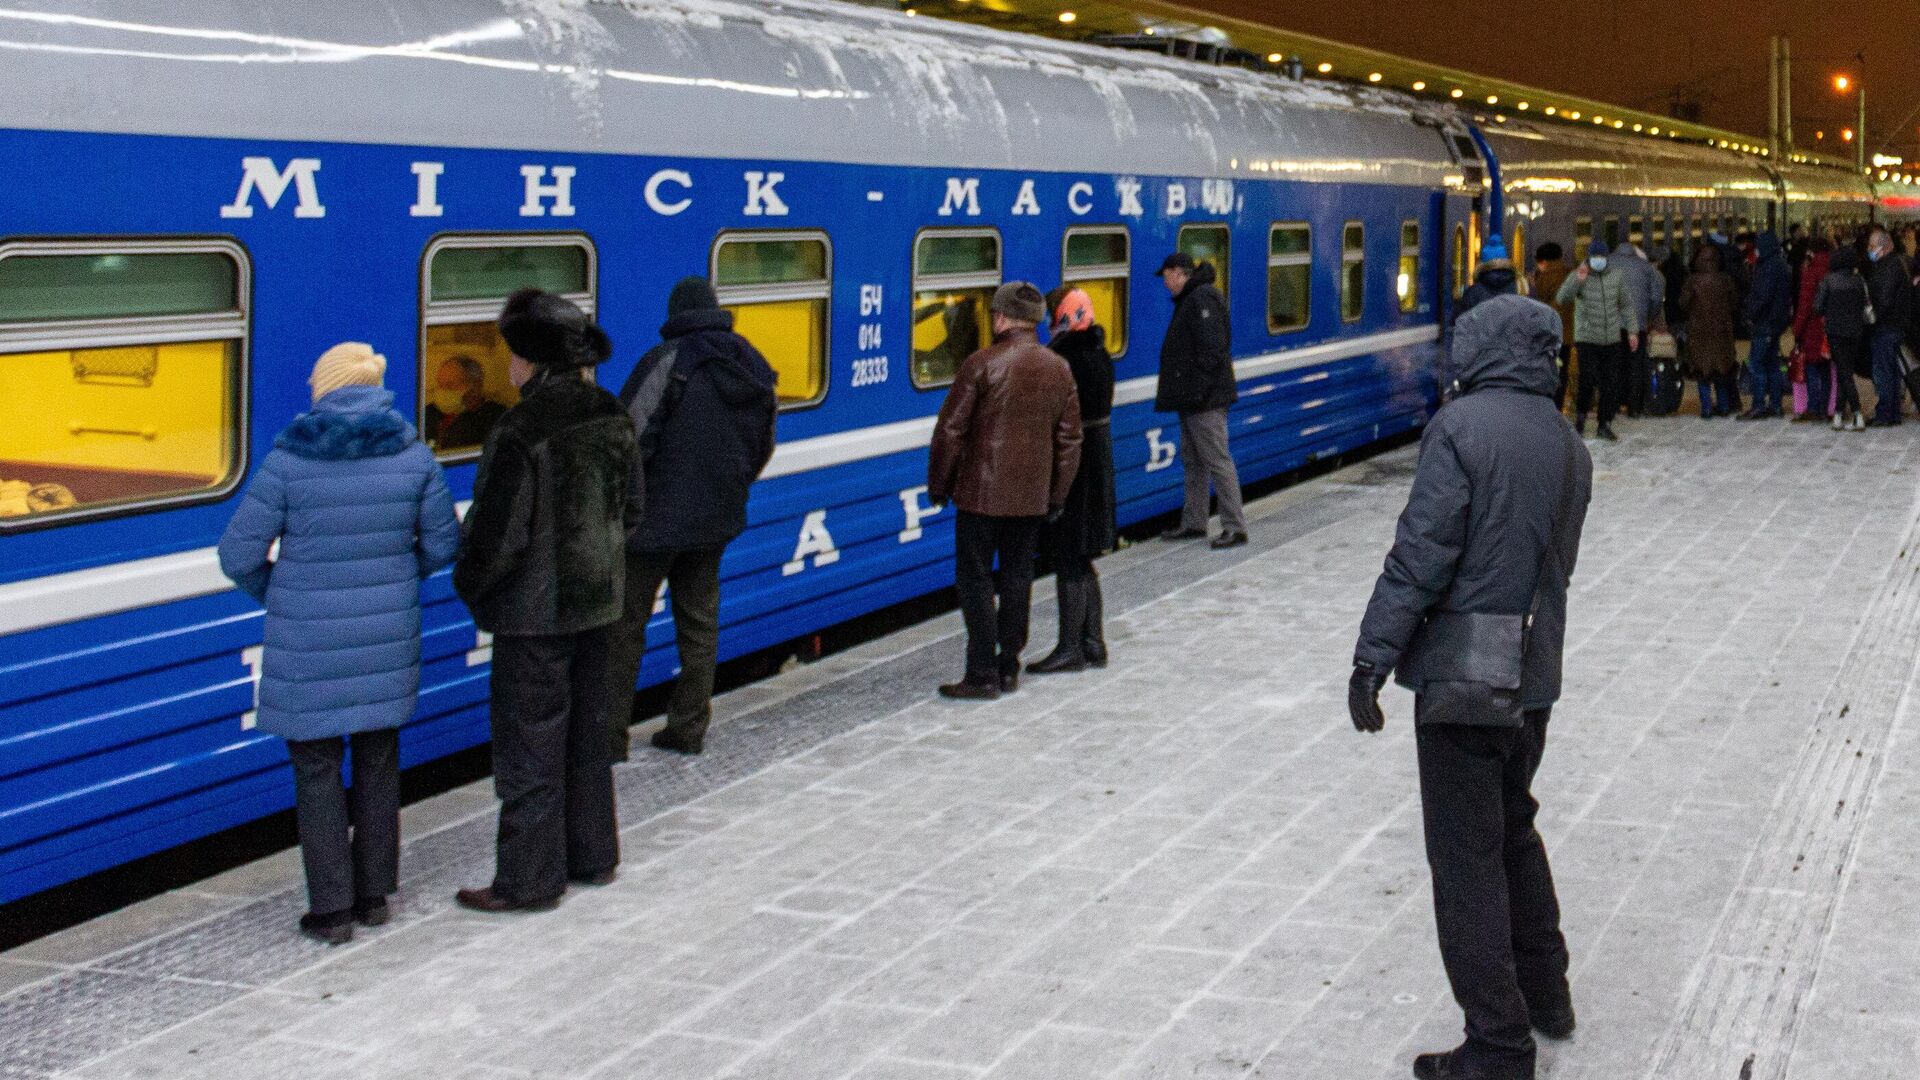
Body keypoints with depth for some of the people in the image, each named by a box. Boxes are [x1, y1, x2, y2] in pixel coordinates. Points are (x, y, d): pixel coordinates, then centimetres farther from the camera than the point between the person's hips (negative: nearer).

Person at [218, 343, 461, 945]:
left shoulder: (290, 459, -12)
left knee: (317, 770, 6)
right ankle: (375, 895, 23)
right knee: (377, 761, 15)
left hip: (308, 644, -3)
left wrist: (274, 595, 11)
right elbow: (443, 543, 4)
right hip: (387, 635, 3)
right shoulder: (411, 453, -4)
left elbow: (239, 553, -9)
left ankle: (331, 909, 8)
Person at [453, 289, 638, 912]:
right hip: (598, 601, 8)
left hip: (536, 610, -8)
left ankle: (529, 880, 9)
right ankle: (592, 856, 29)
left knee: (529, 744, 2)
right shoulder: (609, 416, 1)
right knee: (586, 732, 18)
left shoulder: (520, 433, -22)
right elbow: (629, 510, 10)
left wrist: (470, 587, -1)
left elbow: (497, 535, -19)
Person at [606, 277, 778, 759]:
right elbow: (764, 447, 17)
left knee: (626, 623, 1)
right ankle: (689, 728, 17)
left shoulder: (668, 361, -14)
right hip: (716, 520, 6)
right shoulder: (754, 366, 7)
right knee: (700, 621, 14)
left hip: (657, 518, -6)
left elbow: (630, 438, -19)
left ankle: (610, 734, 1)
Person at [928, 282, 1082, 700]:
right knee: (1017, 578, 14)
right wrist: (1057, 495, 17)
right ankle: (1009, 668, 20)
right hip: (1031, 495, 5)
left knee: (976, 579, 1)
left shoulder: (981, 364, -13)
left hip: (982, 492, -5)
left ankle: (983, 675, -1)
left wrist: (938, 485, 1)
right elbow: (1069, 439, 9)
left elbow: (950, 431, -11)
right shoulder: (1058, 369, 4)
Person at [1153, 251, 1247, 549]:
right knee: (1193, 461, 16)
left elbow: (1212, 348, -22)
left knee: (1217, 460, -9)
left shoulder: (1202, 299, -15)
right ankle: (1193, 523, 24)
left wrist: (1198, 390, -23)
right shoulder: (1189, 299, 18)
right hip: (1192, 400, 11)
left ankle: (1235, 527, -8)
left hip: (1205, 401, -11)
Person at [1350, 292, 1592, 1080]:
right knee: (1514, 829, 25)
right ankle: (1545, 993, 38)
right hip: (1533, 674, 8)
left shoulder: (1462, 424, -14)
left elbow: (1422, 552, -18)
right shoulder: (1569, 448, 10)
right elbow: (1556, 565, 13)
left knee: (1467, 856, 0)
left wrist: (1372, 658, -15)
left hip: (1459, 674, -8)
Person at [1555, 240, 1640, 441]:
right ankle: (1581, 413, 16)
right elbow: (1562, 298, -17)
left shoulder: (1617, 277, 6)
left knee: (1611, 384, 3)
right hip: (1587, 339, -3)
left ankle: (1605, 424, 14)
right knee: (1588, 380, -12)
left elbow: (1627, 305, 12)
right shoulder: (1579, 276, -4)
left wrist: (1633, 330, 8)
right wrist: (1577, 280, -29)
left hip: (1612, 339, 3)